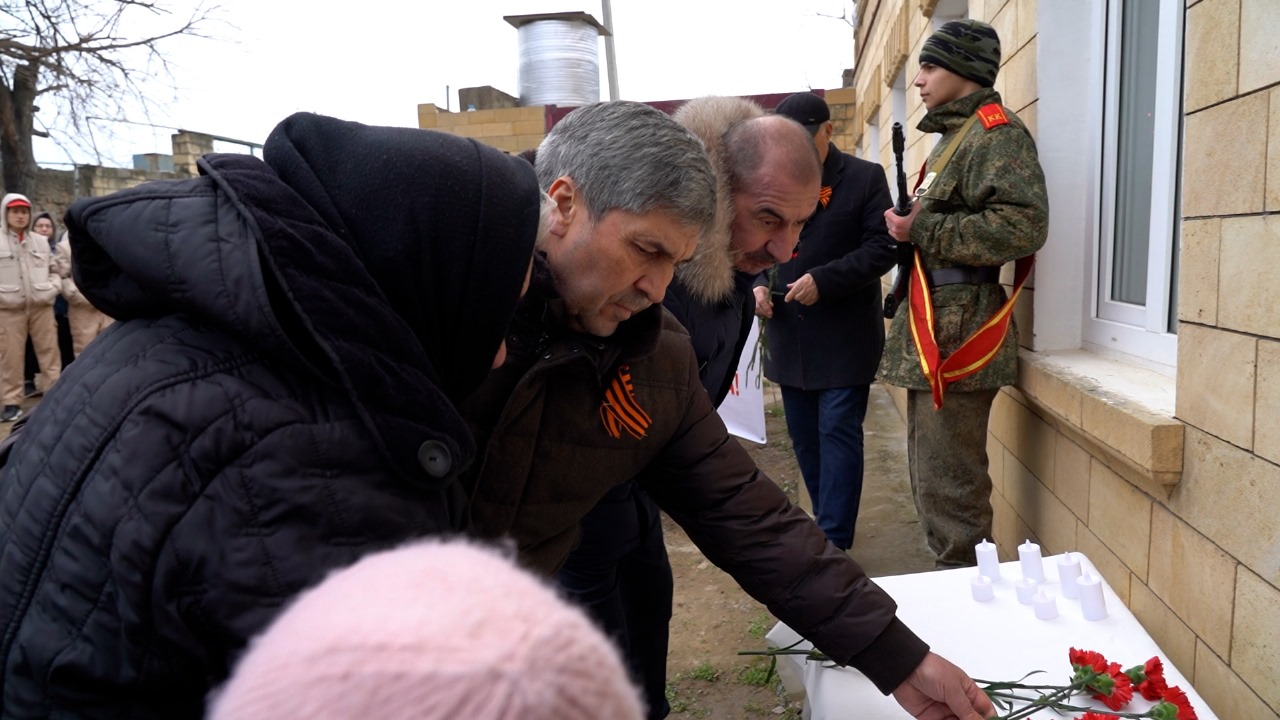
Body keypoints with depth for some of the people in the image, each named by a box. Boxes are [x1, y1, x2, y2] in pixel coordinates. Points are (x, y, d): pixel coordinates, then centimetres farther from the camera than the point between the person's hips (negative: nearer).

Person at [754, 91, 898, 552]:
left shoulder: (865, 177, -2)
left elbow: (883, 246, -9)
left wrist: (823, 280, -20)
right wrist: (758, 284, -6)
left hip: (843, 336, -5)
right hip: (790, 337, 5)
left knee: (838, 434, -6)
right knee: (804, 438, 12)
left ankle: (833, 542, -1)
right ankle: (829, 522, 27)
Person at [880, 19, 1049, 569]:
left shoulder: (996, 133, -8)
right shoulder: (953, 136, 23)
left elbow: (1023, 226, -23)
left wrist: (920, 230, -18)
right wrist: (910, 228, 8)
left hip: (958, 336, -10)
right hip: (929, 334, 10)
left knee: (948, 489, -6)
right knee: (930, 482, 16)